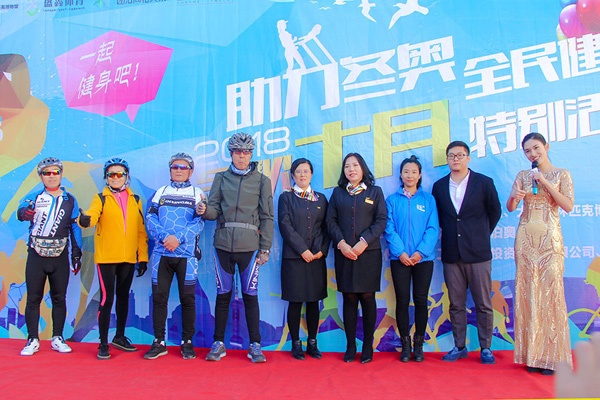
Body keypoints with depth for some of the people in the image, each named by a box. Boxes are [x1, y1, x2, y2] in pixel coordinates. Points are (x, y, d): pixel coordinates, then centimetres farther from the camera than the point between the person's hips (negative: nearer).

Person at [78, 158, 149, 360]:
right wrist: (85, 218, -44)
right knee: (107, 298, -3)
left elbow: (141, 230, 9)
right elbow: (93, 214, -21)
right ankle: (103, 343, 9)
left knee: (123, 297, 15)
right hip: (106, 257, -4)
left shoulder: (135, 200, 9)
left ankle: (120, 337, 30)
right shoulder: (101, 198, 0)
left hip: (128, 258, 4)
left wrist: (143, 257, 5)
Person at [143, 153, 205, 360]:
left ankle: (187, 342, 14)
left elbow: (199, 221, -4)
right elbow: (150, 217, 1)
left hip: (186, 254, -2)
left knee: (187, 298, 2)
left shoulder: (197, 193, 8)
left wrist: (179, 238, -17)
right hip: (161, 253, 2)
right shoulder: (160, 192, 13)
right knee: (159, 297, 3)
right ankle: (159, 342, 14)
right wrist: (164, 237, -16)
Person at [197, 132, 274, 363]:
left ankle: (255, 345, 12)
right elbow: (215, 210, 5)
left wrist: (265, 248, -1)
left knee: (250, 295, 2)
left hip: (249, 245, -1)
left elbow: (267, 217, 4)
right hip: (223, 243, 2)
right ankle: (219, 343, 19)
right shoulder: (221, 178, 10)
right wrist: (205, 211, -18)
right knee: (223, 294, 7)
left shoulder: (262, 180, 6)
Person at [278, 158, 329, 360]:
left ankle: (312, 343, 17)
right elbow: (285, 226, -6)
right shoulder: (286, 197, 3)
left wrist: (322, 250, -7)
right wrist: (302, 250, -13)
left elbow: (326, 227, 8)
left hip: (317, 258, 3)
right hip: (294, 257, -3)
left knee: (314, 301, 7)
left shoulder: (321, 199, 12)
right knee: (295, 302, 1)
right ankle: (296, 344, 12)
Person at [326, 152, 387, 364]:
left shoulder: (375, 191, 7)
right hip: (344, 253, 1)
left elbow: (381, 220, -1)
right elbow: (331, 221, 5)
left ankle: (368, 346, 12)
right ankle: (350, 346, 11)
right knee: (349, 298, 4)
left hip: (369, 253, -1)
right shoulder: (338, 193, 11)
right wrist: (341, 243, -10)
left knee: (367, 297, 3)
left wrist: (364, 242, -13)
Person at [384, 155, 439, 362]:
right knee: (402, 301, 4)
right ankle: (405, 344, 16)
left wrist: (420, 252, -13)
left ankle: (419, 344, 19)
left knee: (420, 300, 6)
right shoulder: (392, 200, 5)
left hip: (423, 258, 0)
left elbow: (433, 229, -2)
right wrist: (400, 252, -13)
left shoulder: (428, 199, 4)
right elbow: (389, 229, -1)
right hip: (399, 258, 0)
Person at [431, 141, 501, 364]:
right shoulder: (439, 186, 7)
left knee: (483, 304, 4)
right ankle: (459, 346, 19)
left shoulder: (484, 183, 0)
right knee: (456, 304, 9)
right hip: (451, 255, 3)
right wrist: (449, 236, 9)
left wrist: (482, 235, 10)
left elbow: (495, 212, 9)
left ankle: (485, 348, 16)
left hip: (478, 253, -2)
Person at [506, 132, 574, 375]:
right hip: (526, 238, 3)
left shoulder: (561, 174, 5)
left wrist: (546, 183, -12)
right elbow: (510, 208, 4)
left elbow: (568, 206, -6)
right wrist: (514, 197, -19)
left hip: (549, 237, -2)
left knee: (551, 291, -7)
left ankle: (551, 356, 2)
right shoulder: (522, 176, 11)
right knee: (528, 293, 1)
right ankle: (532, 354, 9)